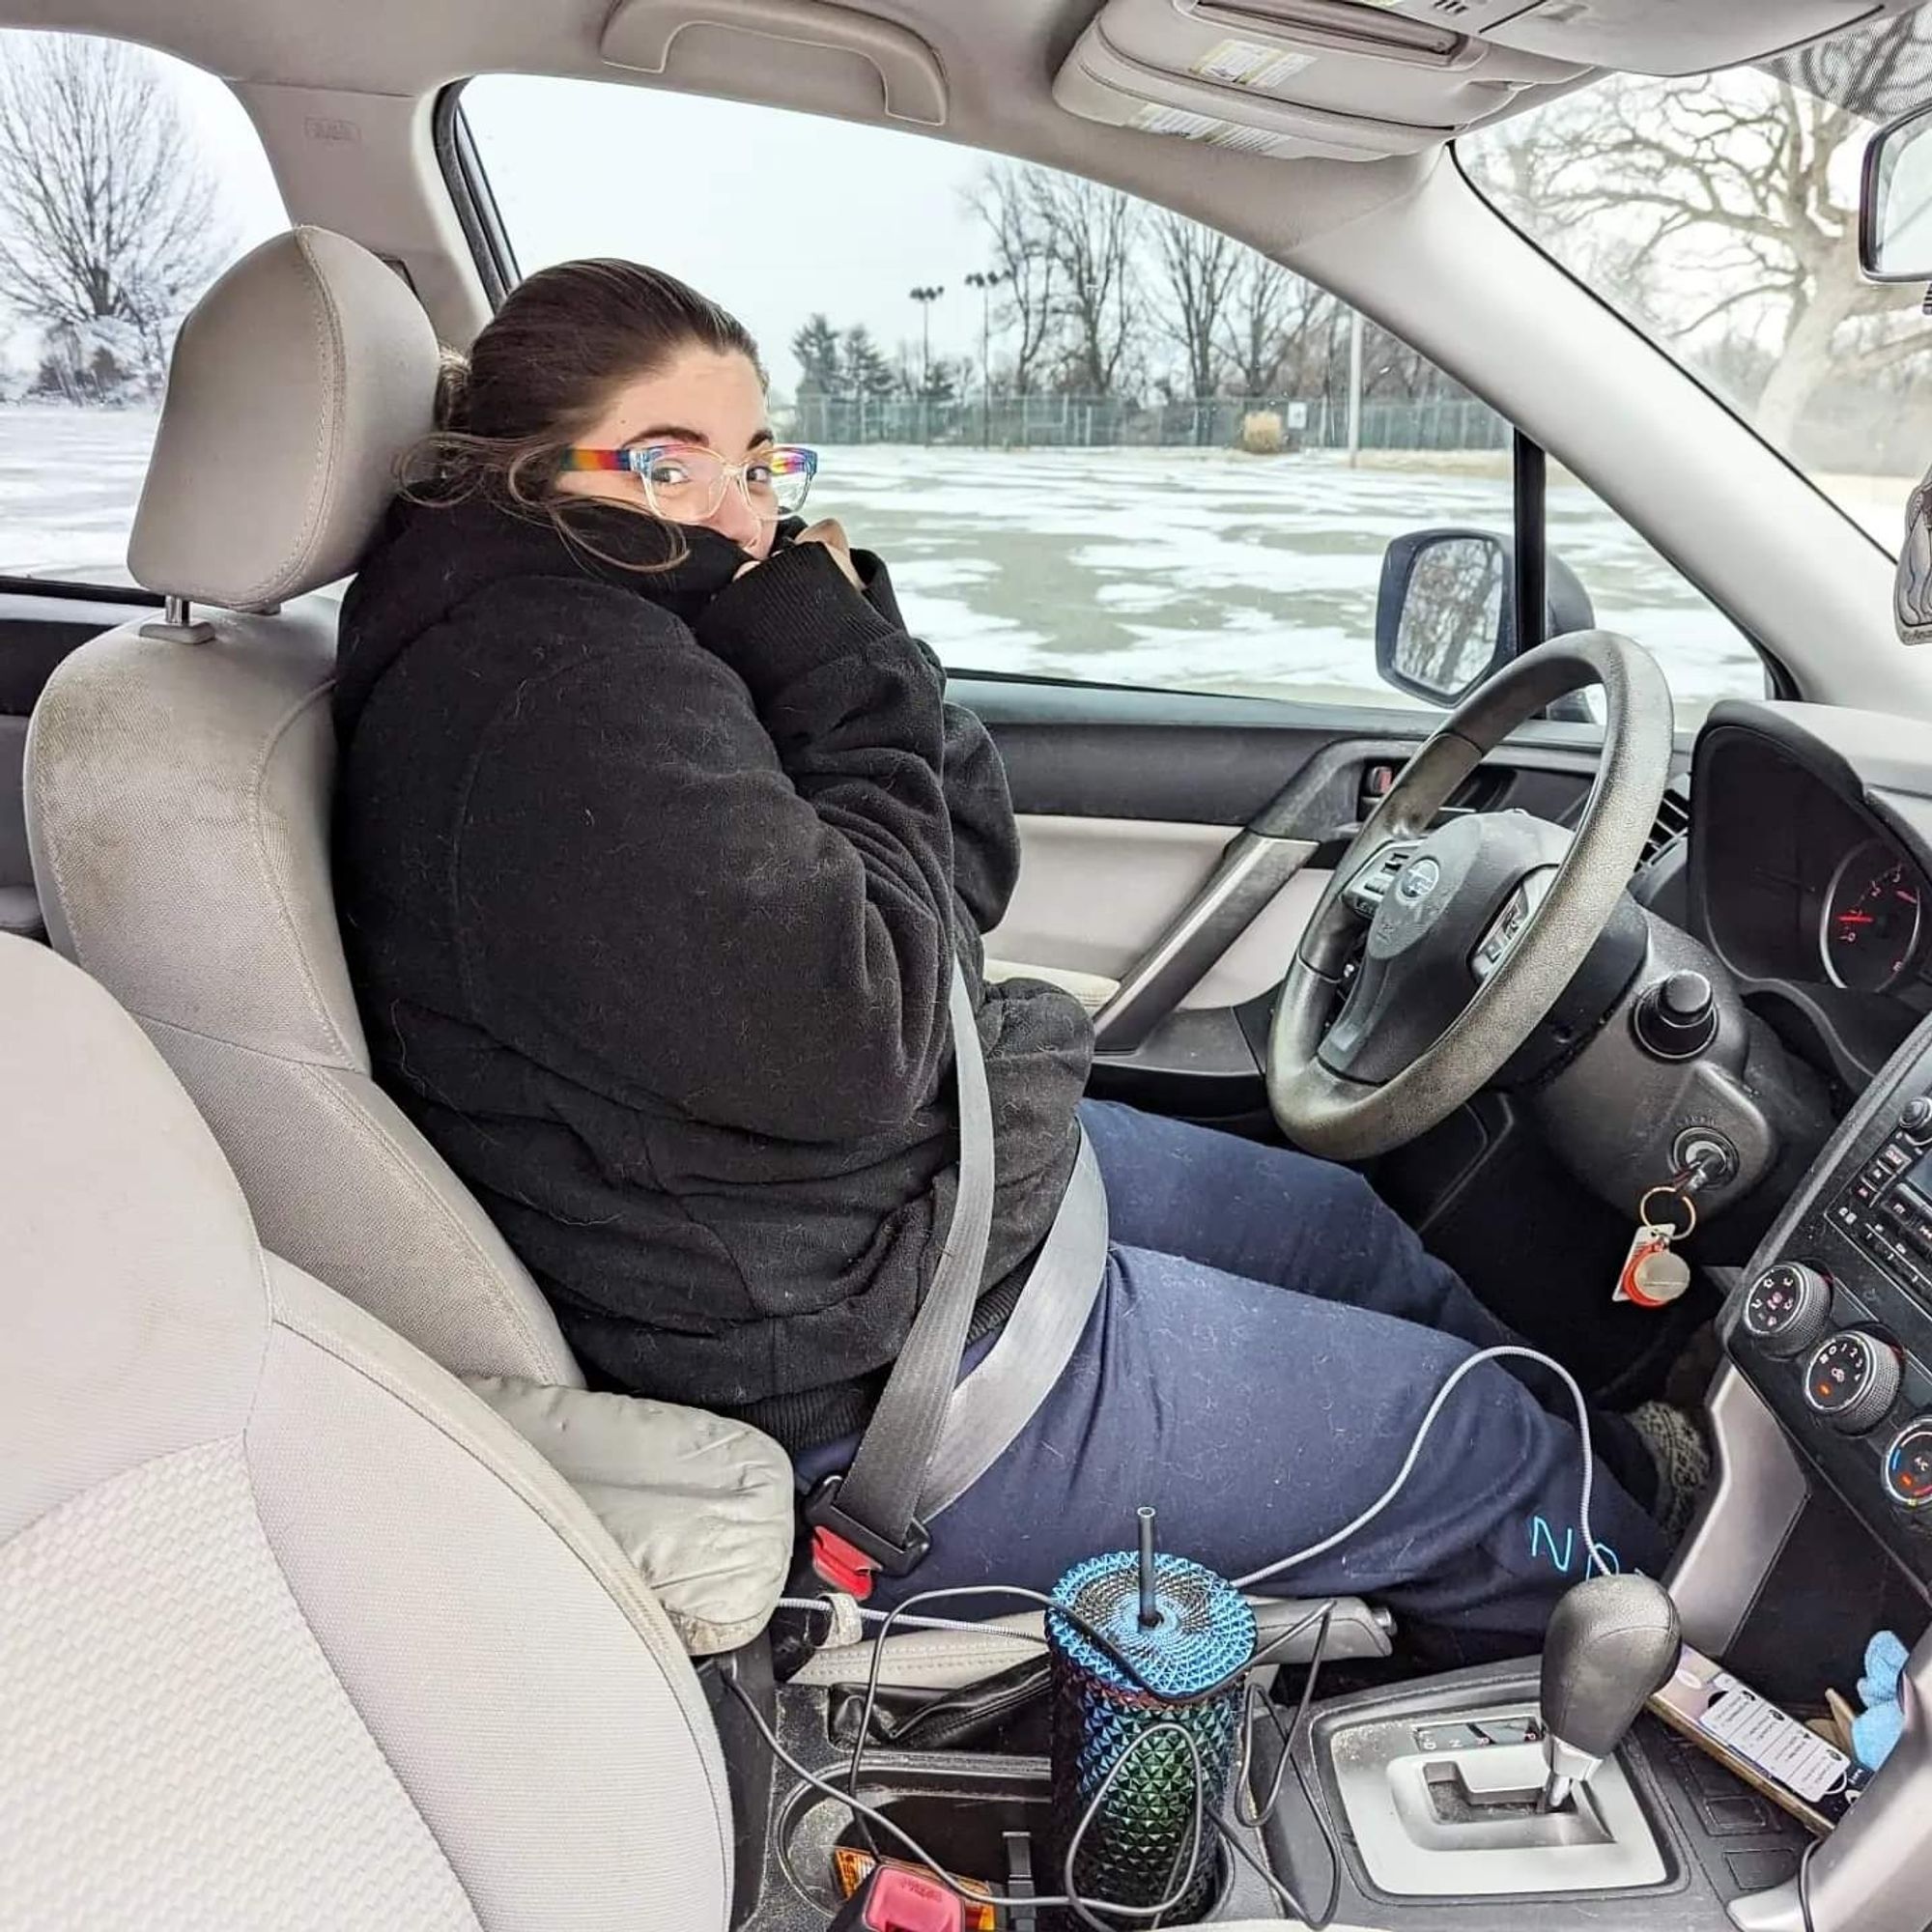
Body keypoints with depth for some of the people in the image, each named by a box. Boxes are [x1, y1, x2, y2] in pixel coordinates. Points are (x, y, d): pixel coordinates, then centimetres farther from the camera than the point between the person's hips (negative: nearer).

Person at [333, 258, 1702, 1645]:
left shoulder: (634, 634, 5)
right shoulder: (565, 709, -27)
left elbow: (968, 878, 5)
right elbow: (856, 1041, -30)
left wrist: (846, 642, -11)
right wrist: (840, 676, -20)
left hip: (939, 1165, 10)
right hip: (851, 1386, -10)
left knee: (1345, 1231, 23)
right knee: (1477, 1441, 5)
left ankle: (1616, 1464, 46)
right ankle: (1649, 1564, 38)